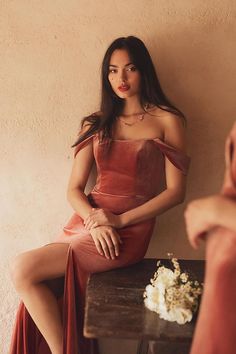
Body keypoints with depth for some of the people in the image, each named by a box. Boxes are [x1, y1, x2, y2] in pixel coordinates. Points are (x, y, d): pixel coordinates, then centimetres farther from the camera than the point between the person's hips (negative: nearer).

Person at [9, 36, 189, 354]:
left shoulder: (167, 120, 3)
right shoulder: (96, 124, 14)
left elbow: (175, 191, -3)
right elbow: (74, 189, 9)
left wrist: (120, 220, -11)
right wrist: (95, 221, -11)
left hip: (131, 228, -4)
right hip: (88, 219, 5)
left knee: (24, 270, -17)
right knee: (40, 288, -19)